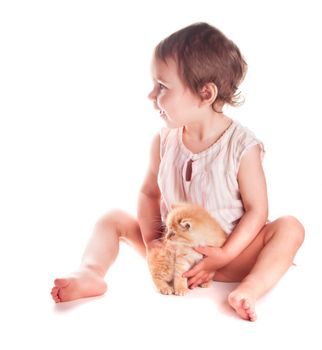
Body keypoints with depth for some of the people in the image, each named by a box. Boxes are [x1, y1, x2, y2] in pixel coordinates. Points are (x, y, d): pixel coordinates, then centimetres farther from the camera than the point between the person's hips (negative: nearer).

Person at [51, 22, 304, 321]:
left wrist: (224, 256, -22)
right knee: (112, 220, -3)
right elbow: (149, 194, 3)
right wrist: (151, 240, -13)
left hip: (225, 252, -3)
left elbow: (256, 210, -13)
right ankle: (91, 273, -27)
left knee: (290, 228, -24)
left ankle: (249, 289, -44)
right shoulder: (164, 141, -4)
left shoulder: (242, 146, -16)